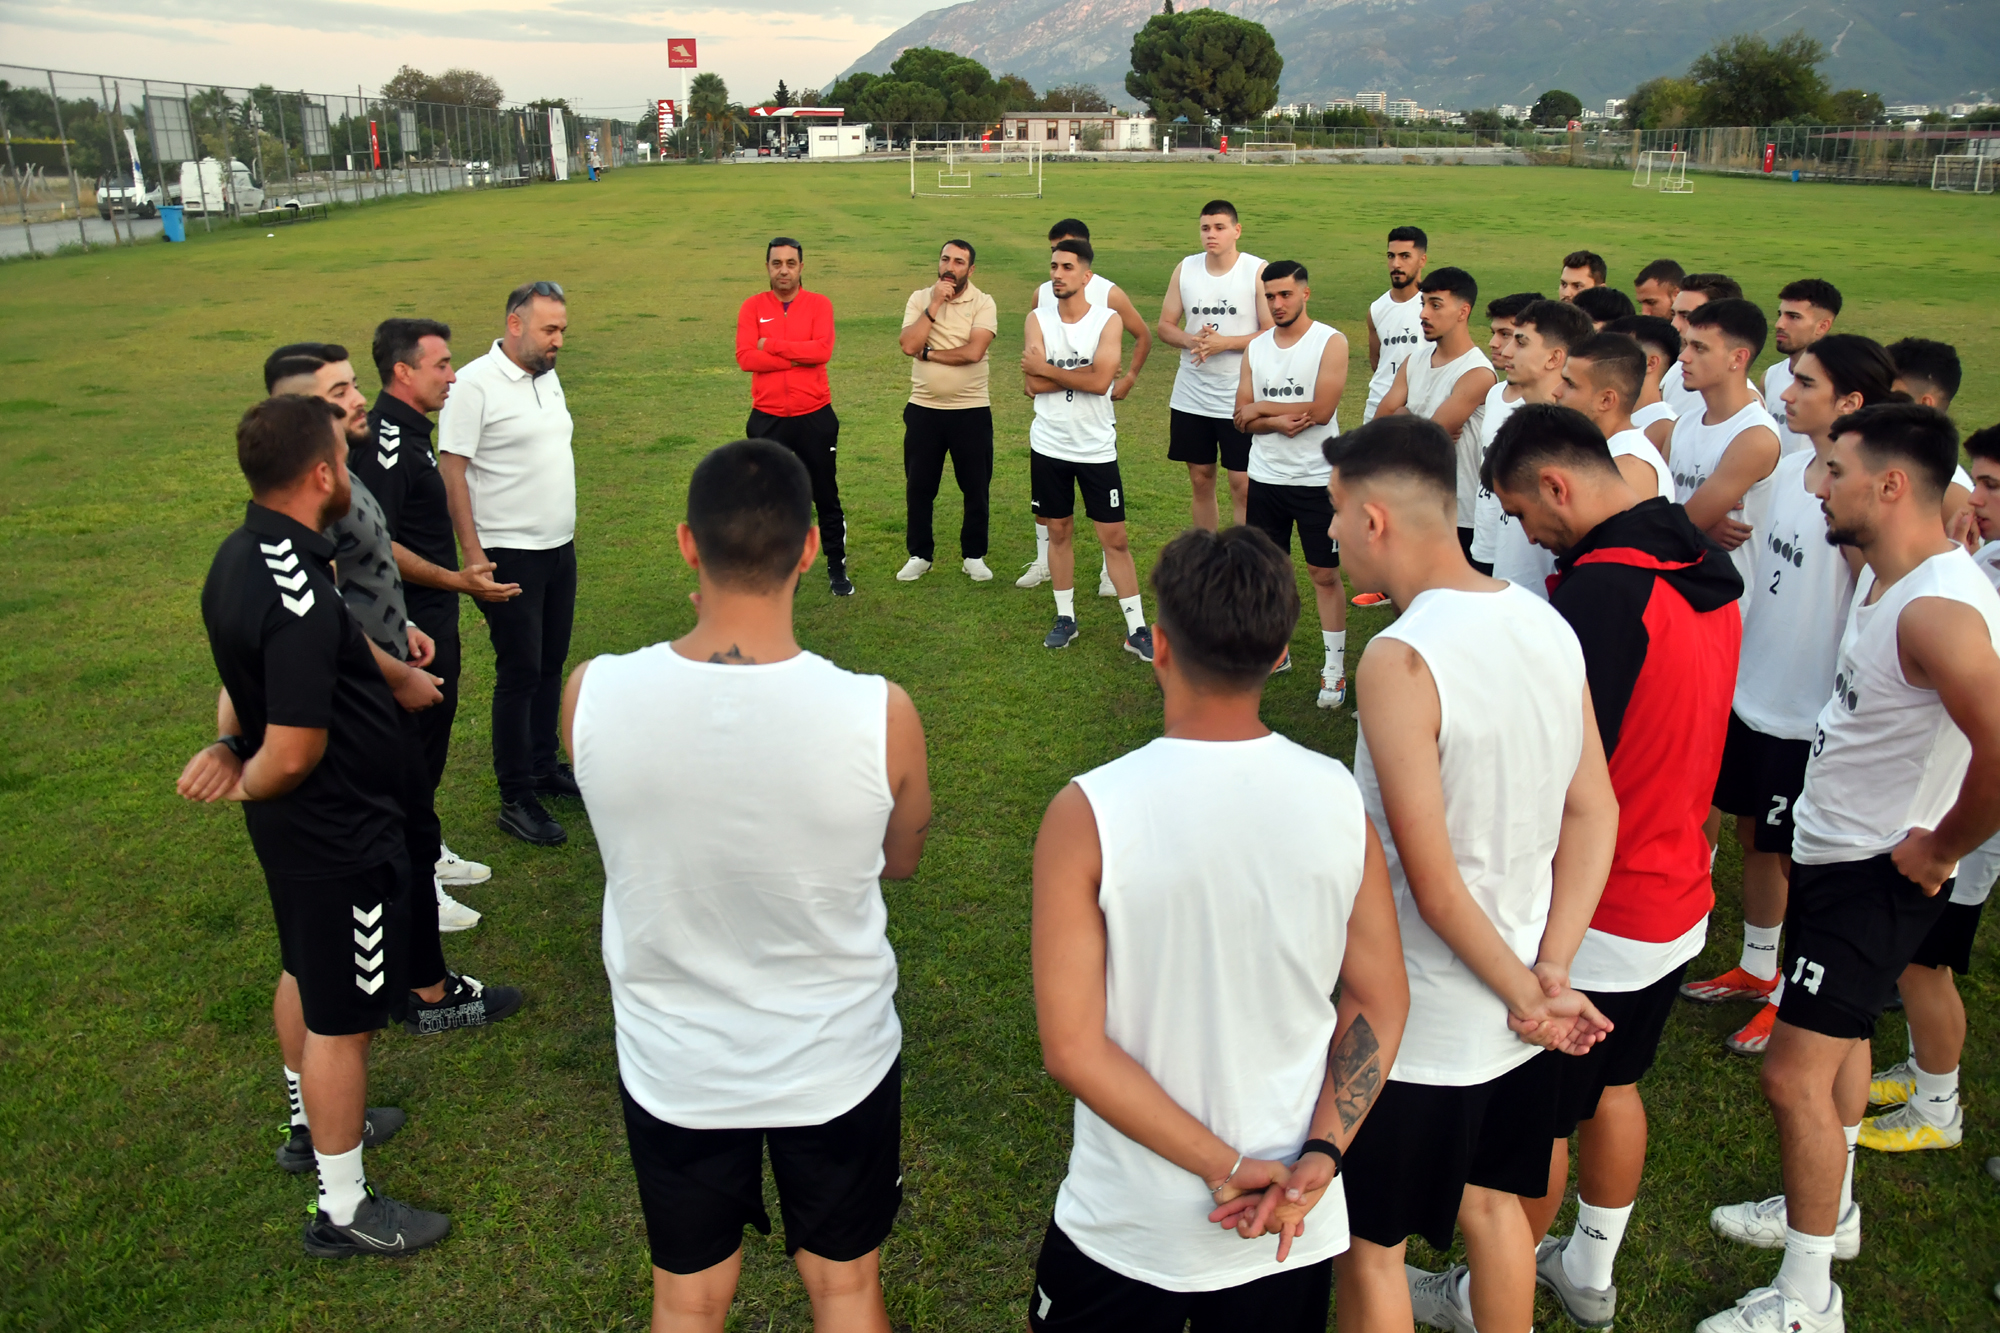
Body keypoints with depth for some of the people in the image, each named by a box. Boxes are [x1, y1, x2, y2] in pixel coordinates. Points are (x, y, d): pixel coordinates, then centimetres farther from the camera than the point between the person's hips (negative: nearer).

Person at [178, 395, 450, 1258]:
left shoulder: (239, 556, 0)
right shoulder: (298, 598, -32)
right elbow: (295, 754, -29)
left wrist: (233, 747, 2)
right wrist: (243, 783, -11)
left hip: (293, 828, 10)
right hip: (341, 838, -10)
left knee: (305, 975, 27)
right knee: (343, 1017, 5)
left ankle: (320, 1120, 50)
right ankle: (343, 1211, 21)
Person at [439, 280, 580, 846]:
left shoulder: (548, 378, 11)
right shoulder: (476, 384, -14)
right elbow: (451, 472, -16)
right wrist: (472, 554, -19)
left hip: (559, 549, 8)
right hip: (508, 555, -7)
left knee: (551, 664, 15)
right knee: (519, 672, -3)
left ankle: (544, 767, 30)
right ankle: (516, 799, 7)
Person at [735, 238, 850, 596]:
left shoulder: (819, 304, -2)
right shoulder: (752, 307, 1)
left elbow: (822, 350, -18)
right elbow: (745, 357, -13)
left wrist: (771, 345, -14)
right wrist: (799, 356, -15)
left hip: (815, 417, -1)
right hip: (767, 419, 1)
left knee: (826, 495, 9)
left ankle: (837, 569, 22)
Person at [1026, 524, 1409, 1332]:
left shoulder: (1087, 816, -21)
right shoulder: (1338, 798, -10)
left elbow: (1072, 1048, -19)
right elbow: (1380, 1005, -3)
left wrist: (1224, 1167, -14)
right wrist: (1318, 1159, -8)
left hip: (1130, 1228, -3)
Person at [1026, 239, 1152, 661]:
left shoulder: (1108, 320, -6)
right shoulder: (1038, 319, 0)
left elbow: (1100, 380, -21)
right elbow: (1034, 384, -12)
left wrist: (1047, 368, -14)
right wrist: (1083, 374, -14)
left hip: (1097, 448, -2)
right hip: (1049, 446, 2)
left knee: (1114, 537, 1)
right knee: (1059, 531, 12)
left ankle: (1136, 628, 7)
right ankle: (1065, 617, 26)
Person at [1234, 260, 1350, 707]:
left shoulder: (1331, 342, -8)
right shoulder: (1256, 348, 7)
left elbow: (1321, 410, -19)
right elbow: (1242, 419, 3)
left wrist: (1261, 407, -10)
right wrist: (1278, 422, -18)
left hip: (1316, 479, -5)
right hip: (1266, 477, 5)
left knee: (1325, 574, 2)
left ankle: (1335, 667, 11)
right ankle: (1276, 650, 30)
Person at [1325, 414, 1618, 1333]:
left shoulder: (1400, 658, -26)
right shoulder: (1546, 626, -2)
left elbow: (1432, 881, -24)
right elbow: (1595, 814, 1)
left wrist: (1525, 992, -11)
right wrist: (1550, 973, -2)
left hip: (1416, 1024, -7)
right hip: (1516, 1012, 7)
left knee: (1369, 1243, 14)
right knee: (1492, 1203, 28)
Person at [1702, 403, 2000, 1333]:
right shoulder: (1883, 576, 2)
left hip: (1878, 873, -10)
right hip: (1836, 847, 10)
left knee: (1794, 1074, -5)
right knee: (1840, 1035, 25)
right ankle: (1828, 1209, 45)